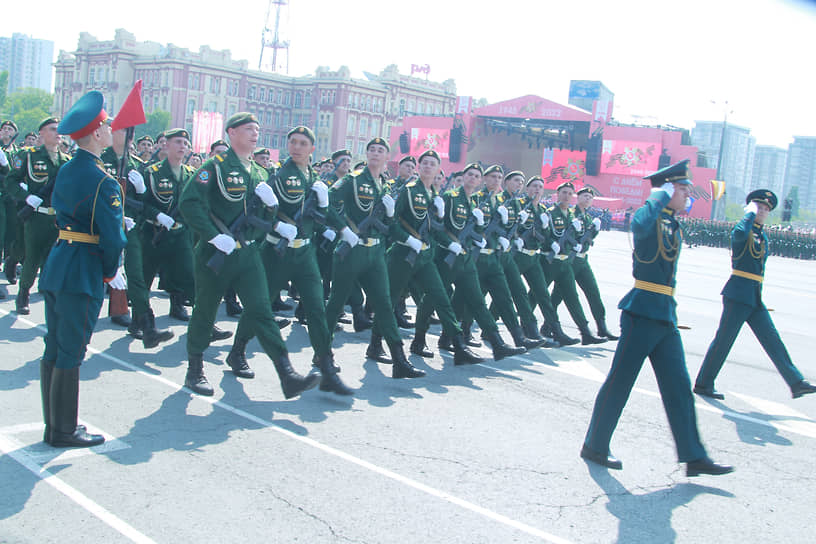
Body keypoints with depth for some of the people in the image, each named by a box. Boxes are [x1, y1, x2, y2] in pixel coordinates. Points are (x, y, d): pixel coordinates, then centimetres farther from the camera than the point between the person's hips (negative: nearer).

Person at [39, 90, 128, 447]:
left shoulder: (65, 171, 10)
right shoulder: (103, 181, -16)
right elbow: (113, 237, -18)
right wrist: (111, 273, -2)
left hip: (57, 265, 9)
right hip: (83, 273, -9)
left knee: (53, 349, 13)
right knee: (70, 354, -1)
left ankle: (53, 424, 24)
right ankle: (64, 432, 9)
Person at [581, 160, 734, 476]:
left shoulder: (674, 226, 16)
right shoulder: (648, 217, -10)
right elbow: (641, 225, -36)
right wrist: (661, 195, -22)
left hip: (666, 316, 8)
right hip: (642, 312, -8)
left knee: (679, 386, 9)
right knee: (619, 382, 0)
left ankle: (694, 456, 15)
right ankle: (594, 447, 13)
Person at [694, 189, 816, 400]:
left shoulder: (763, 237, 17)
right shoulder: (744, 230, -7)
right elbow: (739, 234, -34)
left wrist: (756, 292, 20)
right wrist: (750, 213, -18)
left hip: (755, 298, 8)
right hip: (738, 294, -8)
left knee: (772, 339, 8)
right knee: (723, 339, -3)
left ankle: (796, 383, 12)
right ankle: (703, 384, 6)